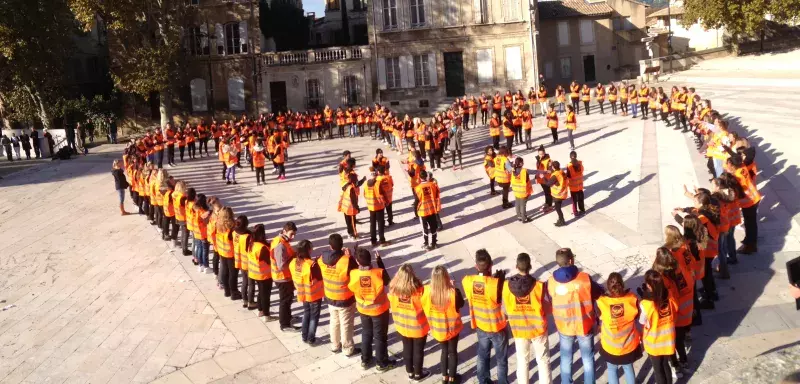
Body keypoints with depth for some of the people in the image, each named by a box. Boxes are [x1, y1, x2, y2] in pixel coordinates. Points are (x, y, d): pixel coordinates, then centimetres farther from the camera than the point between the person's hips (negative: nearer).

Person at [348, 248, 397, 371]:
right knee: (380, 336, 15)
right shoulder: (379, 273, -29)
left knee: (366, 334, 24)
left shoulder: (353, 274, -25)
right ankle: (382, 363, 31)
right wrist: (379, 261, -6)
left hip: (363, 309, 3)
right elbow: (387, 280, -6)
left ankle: (365, 360, 39)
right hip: (379, 309, -2)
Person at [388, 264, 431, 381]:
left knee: (407, 348, 24)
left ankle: (410, 373, 41)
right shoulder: (418, 290, -30)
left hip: (402, 326, 3)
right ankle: (418, 375, 36)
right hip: (418, 327, -3)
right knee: (418, 350, 18)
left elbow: (392, 305, -2)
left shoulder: (393, 290, -19)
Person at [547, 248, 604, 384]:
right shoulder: (585, 278, -20)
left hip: (564, 326, 1)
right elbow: (600, 294, -4)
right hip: (584, 325, -1)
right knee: (588, 358, 20)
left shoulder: (551, 282, -16)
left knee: (566, 358, 22)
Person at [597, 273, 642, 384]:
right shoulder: (632, 298, -24)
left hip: (610, 346, -1)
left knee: (612, 370, 24)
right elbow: (636, 316, -4)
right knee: (628, 368, 28)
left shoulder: (601, 301, -28)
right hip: (629, 344, 1)